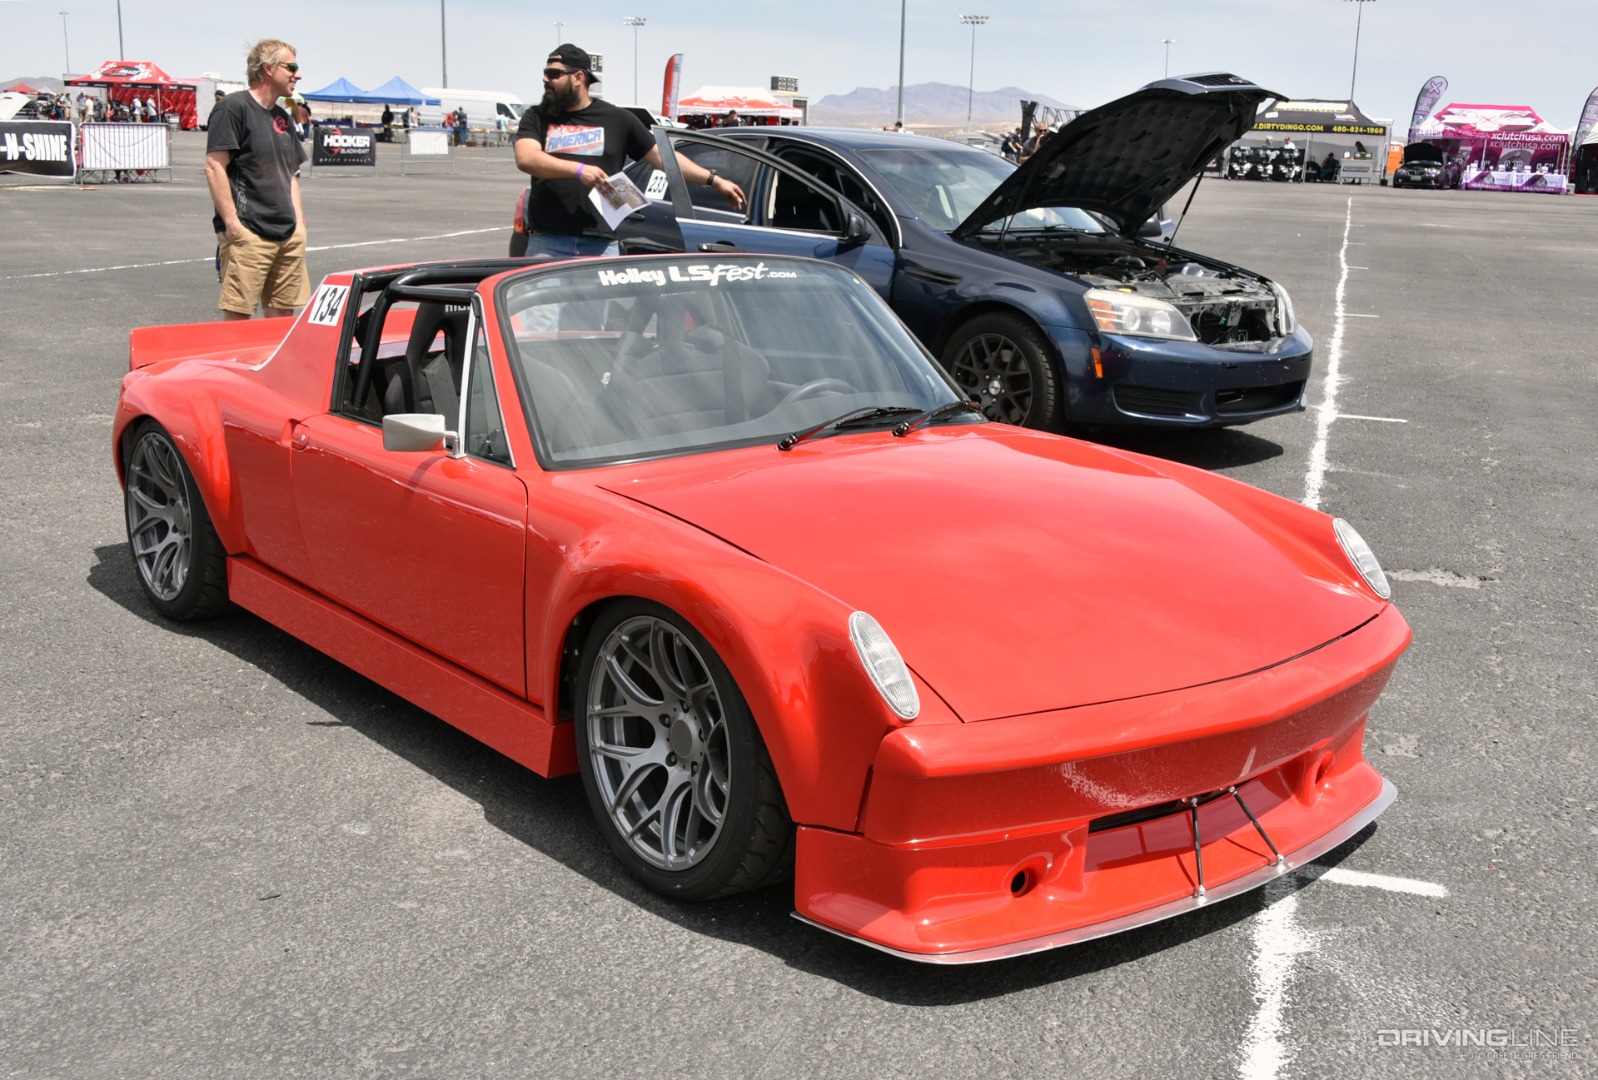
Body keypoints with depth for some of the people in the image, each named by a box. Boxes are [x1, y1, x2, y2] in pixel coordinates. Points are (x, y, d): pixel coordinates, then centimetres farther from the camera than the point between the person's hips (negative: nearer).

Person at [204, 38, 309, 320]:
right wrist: (231, 223, -17)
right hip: (248, 234, -8)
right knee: (237, 317, -7)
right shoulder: (233, 107, -6)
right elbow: (214, 166, -12)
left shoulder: (283, 118, 19)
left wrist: (298, 219, 13)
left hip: (289, 235, 8)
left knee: (282, 316, 8)